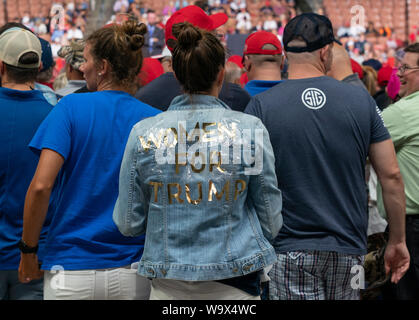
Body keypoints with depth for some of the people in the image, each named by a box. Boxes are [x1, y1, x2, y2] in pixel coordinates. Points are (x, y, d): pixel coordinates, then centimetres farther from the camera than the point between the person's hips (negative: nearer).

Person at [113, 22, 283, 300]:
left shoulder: (143, 133, -3)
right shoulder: (250, 129, -6)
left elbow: (128, 223, 2)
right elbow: (271, 219, 1)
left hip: (168, 285, 1)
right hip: (236, 284, -1)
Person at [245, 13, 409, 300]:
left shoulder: (261, 106, -5)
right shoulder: (361, 100, 0)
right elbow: (392, 176, 1)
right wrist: (397, 240, 11)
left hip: (290, 250, -2)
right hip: (348, 249, 2)